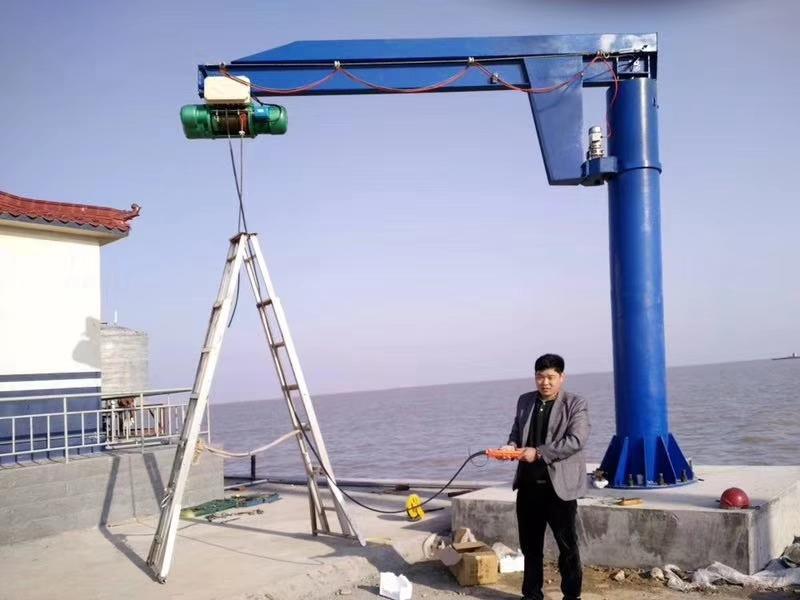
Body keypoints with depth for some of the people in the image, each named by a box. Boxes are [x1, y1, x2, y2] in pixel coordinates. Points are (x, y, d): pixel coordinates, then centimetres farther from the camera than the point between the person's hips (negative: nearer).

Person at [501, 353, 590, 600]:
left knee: (567, 544, 4)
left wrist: (539, 452, -22)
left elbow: (576, 440, -17)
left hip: (559, 485, -5)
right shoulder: (525, 401, 10)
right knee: (529, 543, 14)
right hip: (528, 484, 5)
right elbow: (516, 430, 17)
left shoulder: (576, 404, -7)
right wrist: (511, 446, -6)